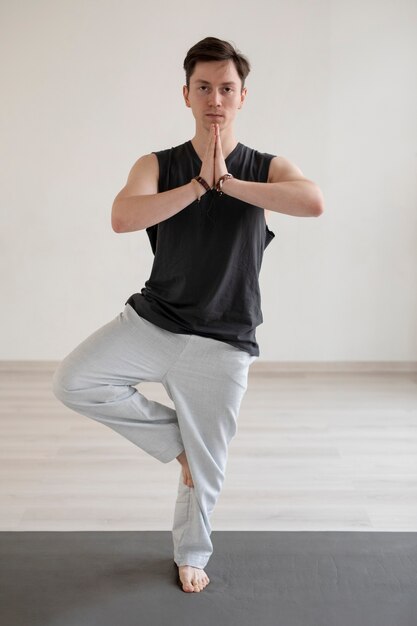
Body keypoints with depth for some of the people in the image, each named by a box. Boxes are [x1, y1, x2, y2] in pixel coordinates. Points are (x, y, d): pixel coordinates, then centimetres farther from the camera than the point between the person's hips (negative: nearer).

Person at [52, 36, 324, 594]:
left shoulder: (267, 169, -2)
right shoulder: (159, 165, 0)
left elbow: (314, 202, -25)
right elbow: (122, 218, -21)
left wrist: (228, 182, -23)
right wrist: (200, 184, -22)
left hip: (222, 344, -1)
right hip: (152, 321, 2)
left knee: (205, 468, 7)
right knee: (73, 382, -17)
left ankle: (192, 554, 37)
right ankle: (174, 438, 5)